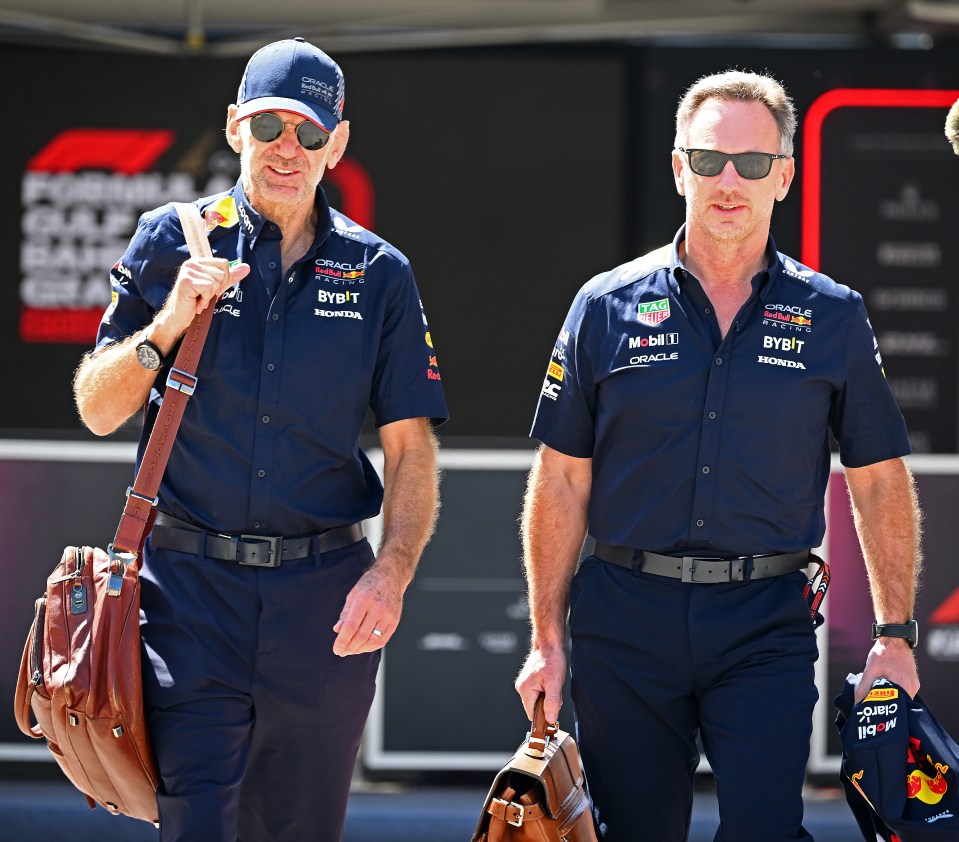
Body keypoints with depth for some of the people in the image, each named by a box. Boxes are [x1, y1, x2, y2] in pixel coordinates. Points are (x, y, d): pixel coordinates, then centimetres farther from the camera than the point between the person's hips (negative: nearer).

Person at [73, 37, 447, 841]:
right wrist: (169, 323, -13)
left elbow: (411, 447, 4)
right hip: (190, 588, -1)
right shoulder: (172, 242, 4)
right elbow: (98, 410, 4)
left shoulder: (378, 274, 6)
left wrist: (391, 572, -12)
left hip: (326, 596, 2)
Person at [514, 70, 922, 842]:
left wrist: (895, 636, 1)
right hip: (625, 623, 1)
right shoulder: (608, 307, 4)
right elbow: (563, 482, 5)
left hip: (766, 630, -1)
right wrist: (548, 640, 2)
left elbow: (880, 482, 8)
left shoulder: (832, 317, 5)